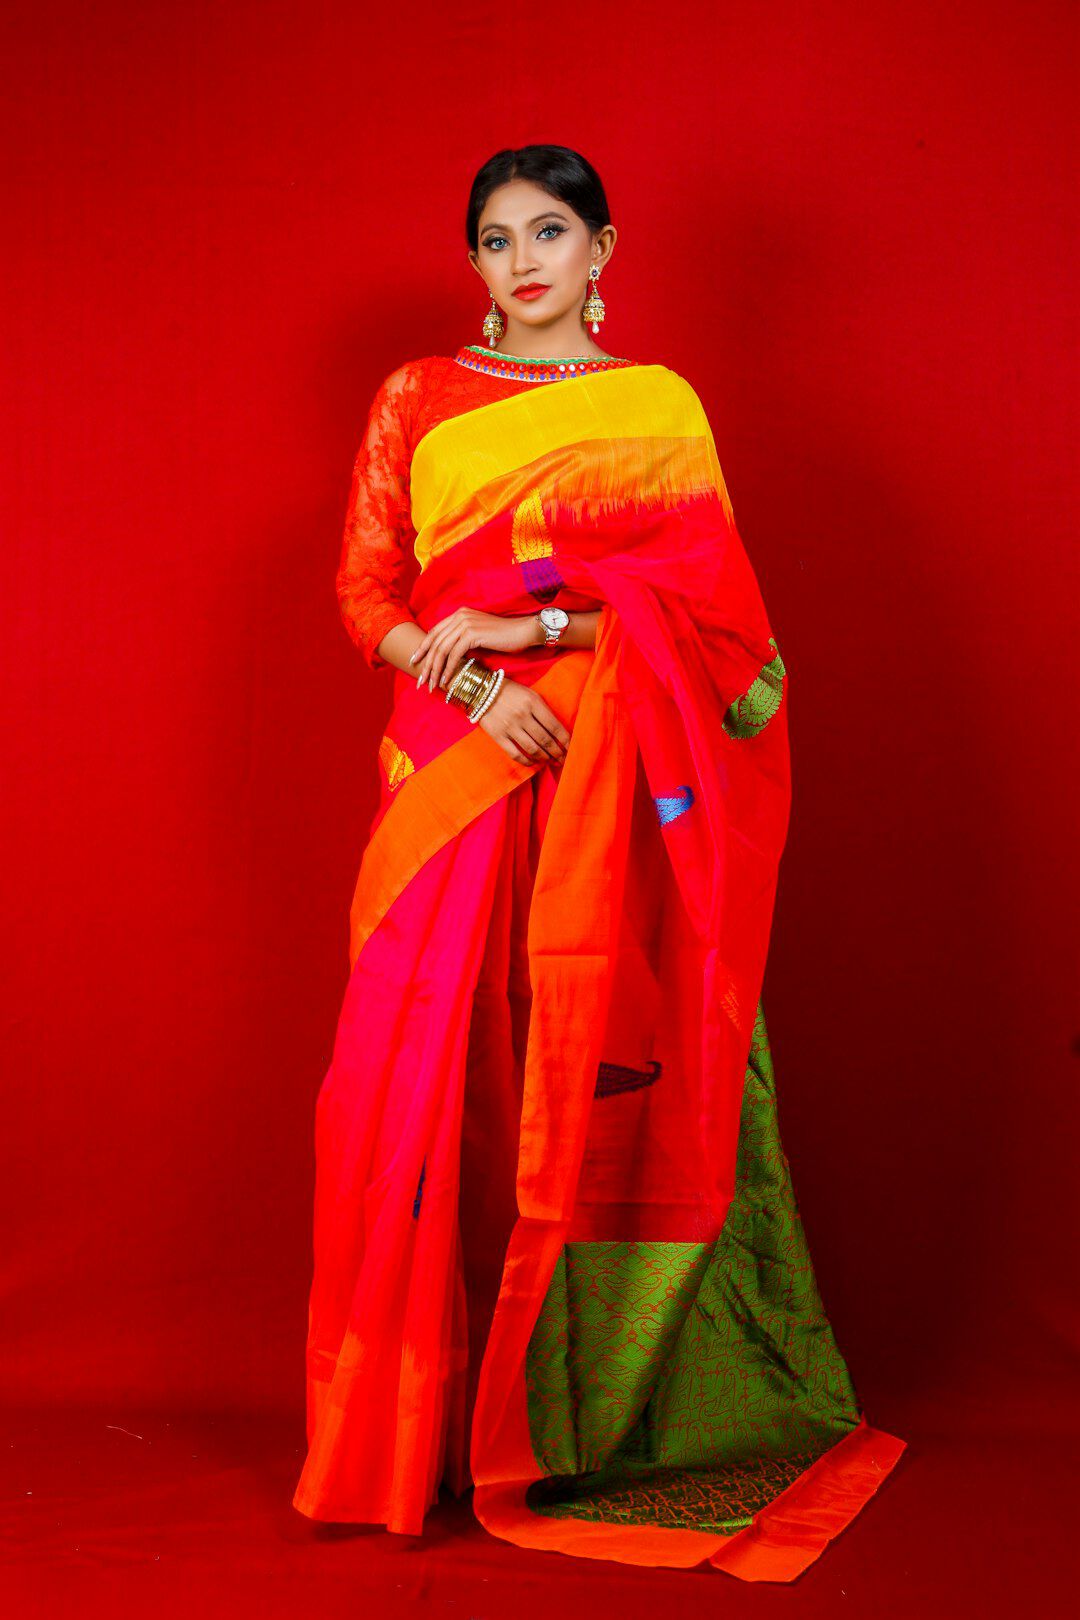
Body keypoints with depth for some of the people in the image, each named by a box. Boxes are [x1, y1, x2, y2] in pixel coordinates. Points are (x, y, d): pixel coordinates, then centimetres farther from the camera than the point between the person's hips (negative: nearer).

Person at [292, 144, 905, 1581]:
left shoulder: (659, 407, 9)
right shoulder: (416, 400, 13)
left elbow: (703, 594, -1)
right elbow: (364, 588, 6)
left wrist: (531, 624, -13)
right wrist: (471, 686, -12)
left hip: (609, 777, -1)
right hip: (454, 770, 1)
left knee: (589, 1067, -4)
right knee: (439, 1067, -4)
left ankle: (576, 1400, 8)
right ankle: (432, 1410, 6)